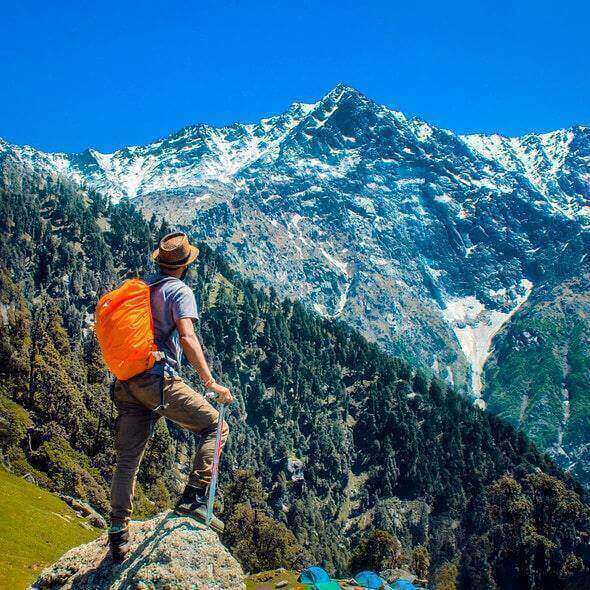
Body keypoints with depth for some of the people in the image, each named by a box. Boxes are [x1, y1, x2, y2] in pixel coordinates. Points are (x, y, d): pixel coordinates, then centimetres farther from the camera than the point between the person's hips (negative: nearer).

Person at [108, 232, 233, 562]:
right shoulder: (180, 291, -4)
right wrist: (211, 382, -19)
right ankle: (194, 498, -5)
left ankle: (118, 535, 18)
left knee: (128, 458, 13)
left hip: (126, 382, 7)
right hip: (159, 380, -7)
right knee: (215, 427, 6)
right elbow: (187, 337, -18)